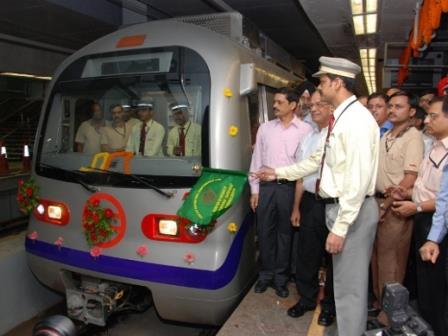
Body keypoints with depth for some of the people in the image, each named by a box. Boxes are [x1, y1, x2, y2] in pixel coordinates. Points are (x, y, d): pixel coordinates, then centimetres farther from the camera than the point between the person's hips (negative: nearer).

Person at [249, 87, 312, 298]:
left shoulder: (305, 130, -2)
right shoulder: (265, 128, 8)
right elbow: (256, 159, 8)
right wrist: (254, 189, 5)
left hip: (290, 186, -2)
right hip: (266, 186, 3)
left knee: (285, 232, 8)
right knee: (265, 231, 8)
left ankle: (280, 277, 23)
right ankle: (266, 274, 25)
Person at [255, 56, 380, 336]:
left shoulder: (357, 119, -18)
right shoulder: (340, 118, 13)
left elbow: (358, 180, -23)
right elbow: (317, 160, 20)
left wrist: (340, 227, -22)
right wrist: (278, 173, 23)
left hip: (352, 211, -9)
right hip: (337, 206, 9)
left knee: (349, 285, 4)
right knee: (345, 282, 21)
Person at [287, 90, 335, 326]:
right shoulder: (307, 138, 12)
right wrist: (296, 207, 15)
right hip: (310, 202, 6)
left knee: (332, 256, 11)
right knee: (306, 253, 14)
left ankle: (329, 305, 30)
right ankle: (306, 299, 34)